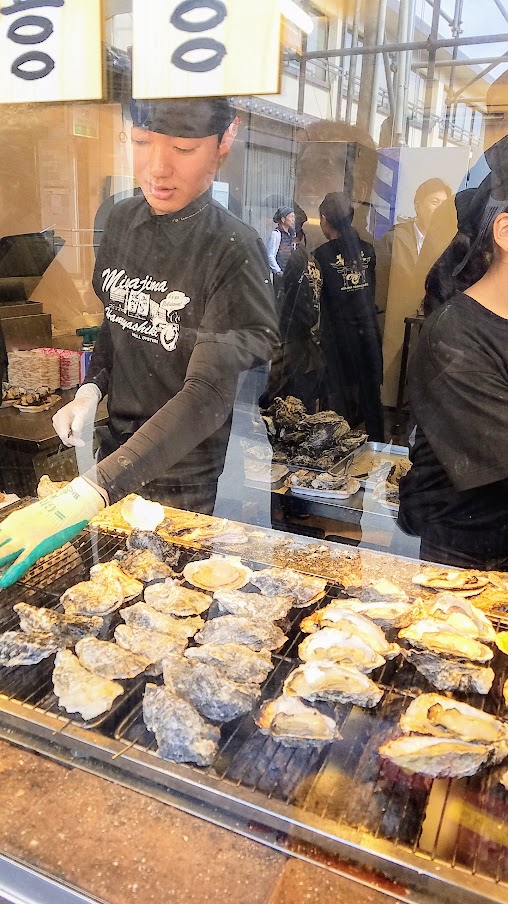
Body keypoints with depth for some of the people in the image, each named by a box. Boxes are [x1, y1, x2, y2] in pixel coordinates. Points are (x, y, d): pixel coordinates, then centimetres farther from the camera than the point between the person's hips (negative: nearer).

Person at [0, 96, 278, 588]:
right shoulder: (121, 221, -2)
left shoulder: (234, 252, -22)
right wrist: (90, 390, -8)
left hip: (189, 476, -5)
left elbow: (209, 393, -30)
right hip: (117, 450, 6)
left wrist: (89, 492, -39)